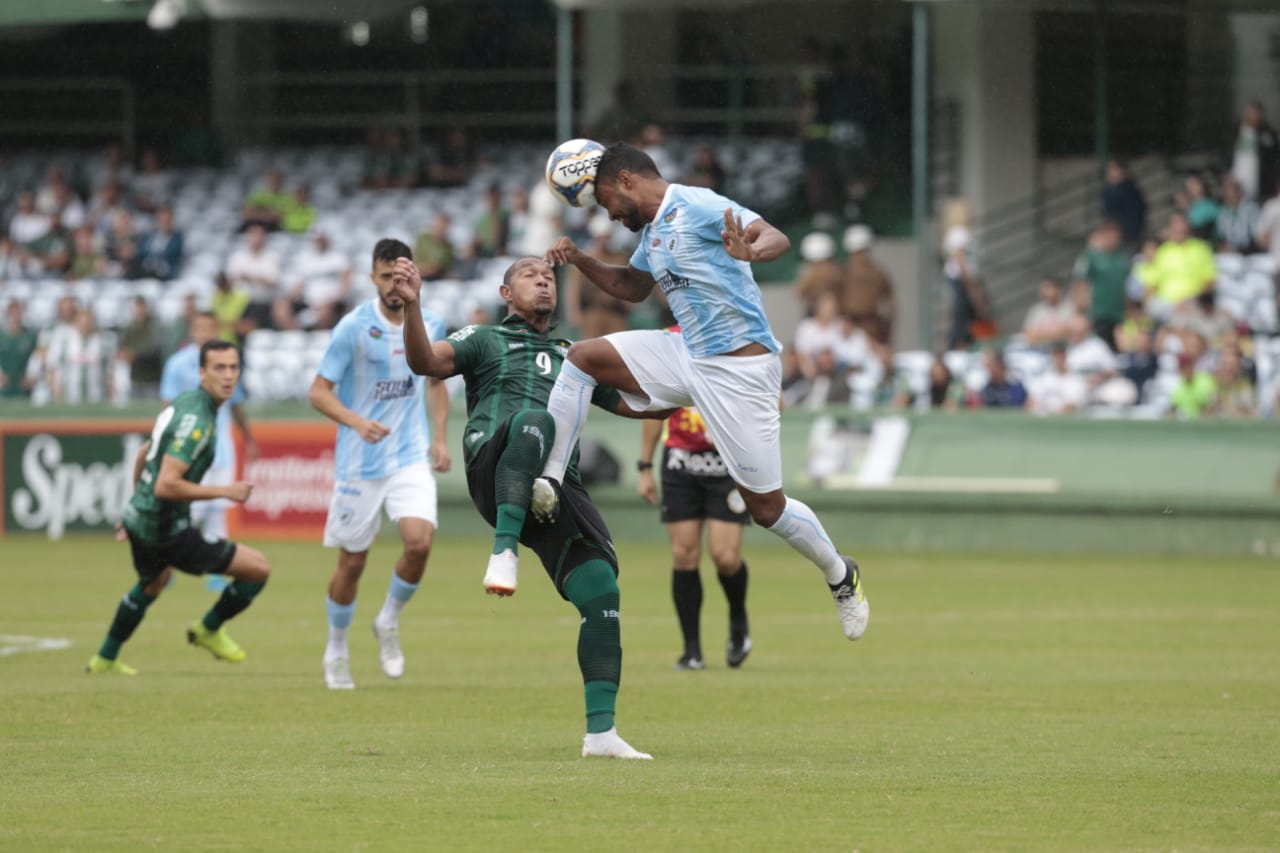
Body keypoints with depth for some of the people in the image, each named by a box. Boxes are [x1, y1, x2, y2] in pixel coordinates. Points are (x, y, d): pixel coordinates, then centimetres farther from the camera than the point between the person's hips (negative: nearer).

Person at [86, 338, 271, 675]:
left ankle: (105, 659, 54)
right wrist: (224, 492, -24)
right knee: (259, 568, -6)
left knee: (155, 582, 40)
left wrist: (137, 502, 33)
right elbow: (166, 486, -31)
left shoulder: (185, 402, 6)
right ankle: (209, 631, 18)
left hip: (140, 517, 10)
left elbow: (143, 454, 20)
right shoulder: (196, 420, -25)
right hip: (165, 530, -10)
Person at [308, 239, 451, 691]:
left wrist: (439, 438, 8)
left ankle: (389, 621, 8)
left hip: (410, 458, 3)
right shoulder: (353, 328, -12)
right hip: (359, 462, -2)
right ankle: (336, 650, 27)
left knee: (419, 540, -19)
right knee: (352, 563, 4)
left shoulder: (430, 325, 1)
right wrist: (356, 421, -28)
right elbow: (319, 392, -11)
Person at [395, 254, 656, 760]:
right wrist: (411, 305, -15)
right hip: (493, 469, -5)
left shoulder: (572, 358, 35)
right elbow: (425, 362, 2)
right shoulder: (485, 341, 21)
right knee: (534, 419, -39)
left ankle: (600, 732, -10)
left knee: (602, 591, -12)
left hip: (558, 486, 5)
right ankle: (504, 551, -48)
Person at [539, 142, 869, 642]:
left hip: (740, 370, -8)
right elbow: (632, 287, 32)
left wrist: (749, 252, -49)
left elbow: (776, 238, -26)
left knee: (766, 507, -3)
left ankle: (840, 576, 21)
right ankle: (546, 483, -6)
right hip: (687, 354, 8)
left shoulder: (697, 206, -14)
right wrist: (579, 261, 17)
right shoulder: (652, 231, 13)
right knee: (583, 357, -4)